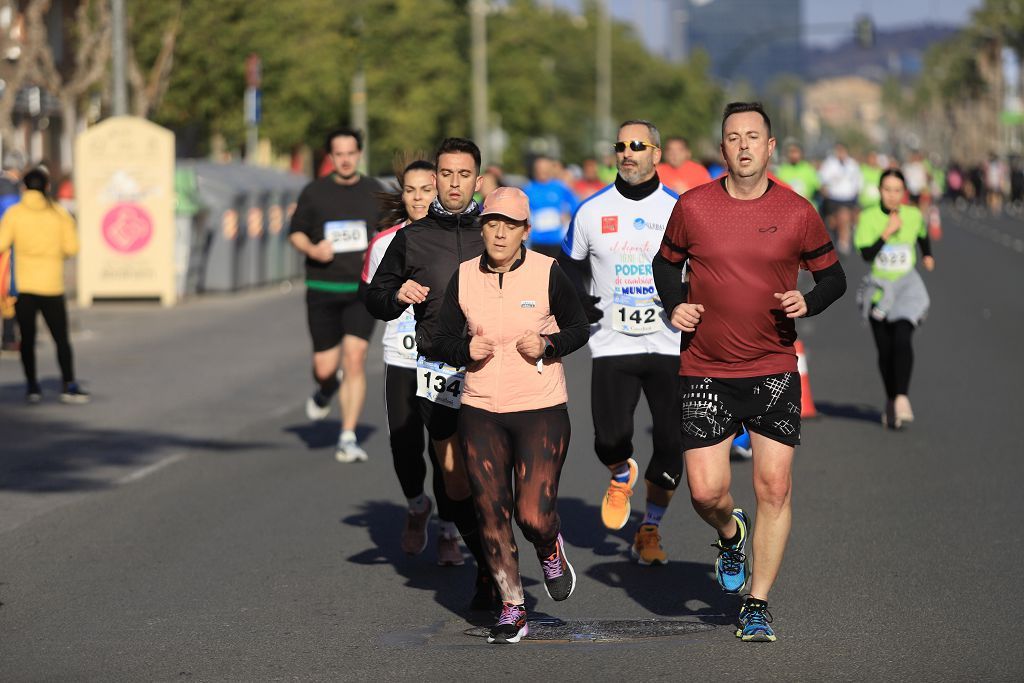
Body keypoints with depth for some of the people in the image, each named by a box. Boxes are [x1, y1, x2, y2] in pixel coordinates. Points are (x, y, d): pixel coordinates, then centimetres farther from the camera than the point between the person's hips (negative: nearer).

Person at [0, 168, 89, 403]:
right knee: (61, 338, 6)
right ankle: (68, 385, -1)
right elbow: (72, 247, 0)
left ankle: (32, 386, 10)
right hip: (51, 285, 0)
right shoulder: (59, 213, 0)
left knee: (27, 338, 9)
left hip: (22, 284, 0)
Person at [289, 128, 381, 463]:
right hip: (322, 288, 0)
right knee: (325, 367, 1)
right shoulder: (314, 192, 2)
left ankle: (348, 438, -8)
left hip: (362, 289, 0)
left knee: (355, 358, -13)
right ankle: (326, 390, 40)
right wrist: (312, 250, -11)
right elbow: (295, 232, 10)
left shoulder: (375, 192, 5)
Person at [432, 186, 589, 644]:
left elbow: (578, 328, 4)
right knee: (491, 515, 1)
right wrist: (466, 350, -11)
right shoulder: (463, 278, 2)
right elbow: (444, 339, 10)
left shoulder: (547, 274, -6)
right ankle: (512, 609, 13)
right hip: (480, 412, 3)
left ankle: (551, 551, 26)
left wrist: (547, 345, -14)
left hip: (541, 410, -3)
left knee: (534, 515, -10)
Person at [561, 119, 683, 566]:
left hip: (669, 344, 0)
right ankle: (621, 476, 25)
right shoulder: (592, 211, 4)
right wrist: (579, 300, 0)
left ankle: (650, 530, 19)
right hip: (612, 342, 0)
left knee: (671, 444, -2)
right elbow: (570, 263, 18)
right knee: (610, 441, -13)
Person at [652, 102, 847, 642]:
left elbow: (833, 276, 9)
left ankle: (756, 607, 9)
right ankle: (730, 535, 33)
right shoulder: (692, 207, -1)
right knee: (706, 492, -5)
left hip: (774, 370, 0)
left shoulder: (797, 212, -1)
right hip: (705, 372, 0)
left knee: (774, 488, -4)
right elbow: (666, 263, 15)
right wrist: (674, 305, -3)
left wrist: (808, 302, -11)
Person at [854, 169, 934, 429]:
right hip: (879, 288, 0)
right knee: (884, 348, 6)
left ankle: (901, 397, -27)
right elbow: (866, 254, -18)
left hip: (908, 285, 0)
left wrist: (928, 255, 25)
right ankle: (891, 400, 26)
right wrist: (888, 232, -23)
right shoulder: (868, 218, -7)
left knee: (902, 338, -23)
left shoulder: (914, 216, 0)